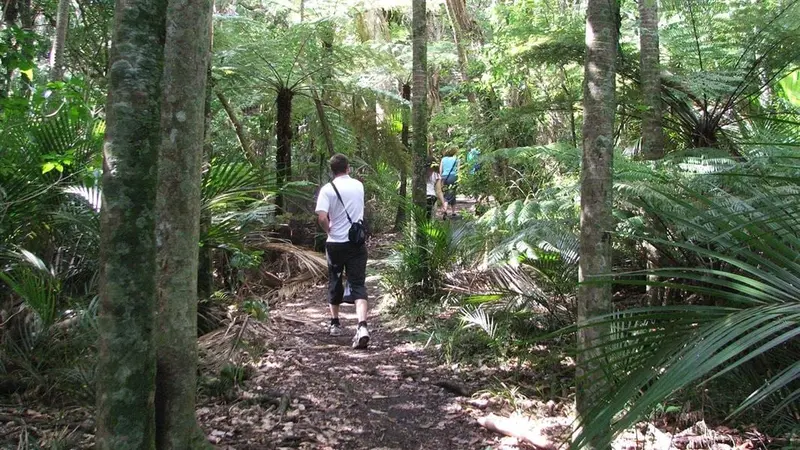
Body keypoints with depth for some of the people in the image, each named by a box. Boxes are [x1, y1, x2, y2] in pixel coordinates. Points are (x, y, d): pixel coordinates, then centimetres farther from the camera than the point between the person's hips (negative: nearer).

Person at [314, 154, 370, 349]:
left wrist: (329, 230, -1)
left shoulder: (328, 189, -8)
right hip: (357, 242, 2)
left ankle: (335, 324, 30)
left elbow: (322, 217, -18)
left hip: (335, 243, -1)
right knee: (358, 285, -3)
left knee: (335, 283, 17)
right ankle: (362, 326, -22)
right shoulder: (359, 186, 6)